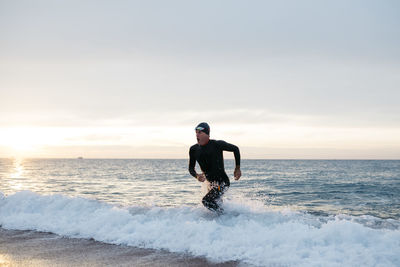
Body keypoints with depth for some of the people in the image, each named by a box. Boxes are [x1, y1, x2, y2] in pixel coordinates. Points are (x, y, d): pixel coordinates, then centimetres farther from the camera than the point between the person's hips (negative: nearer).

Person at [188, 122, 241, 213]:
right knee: (216, 204, 21)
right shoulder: (194, 149, 0)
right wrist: (197, 176, -15)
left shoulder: (217, 144, -15)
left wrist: (237, 168, 2)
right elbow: (191, 168, 8)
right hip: (210, 183, 7)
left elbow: (235, 149, -1)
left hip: (222, 182, -7)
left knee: (206, 201, -25)